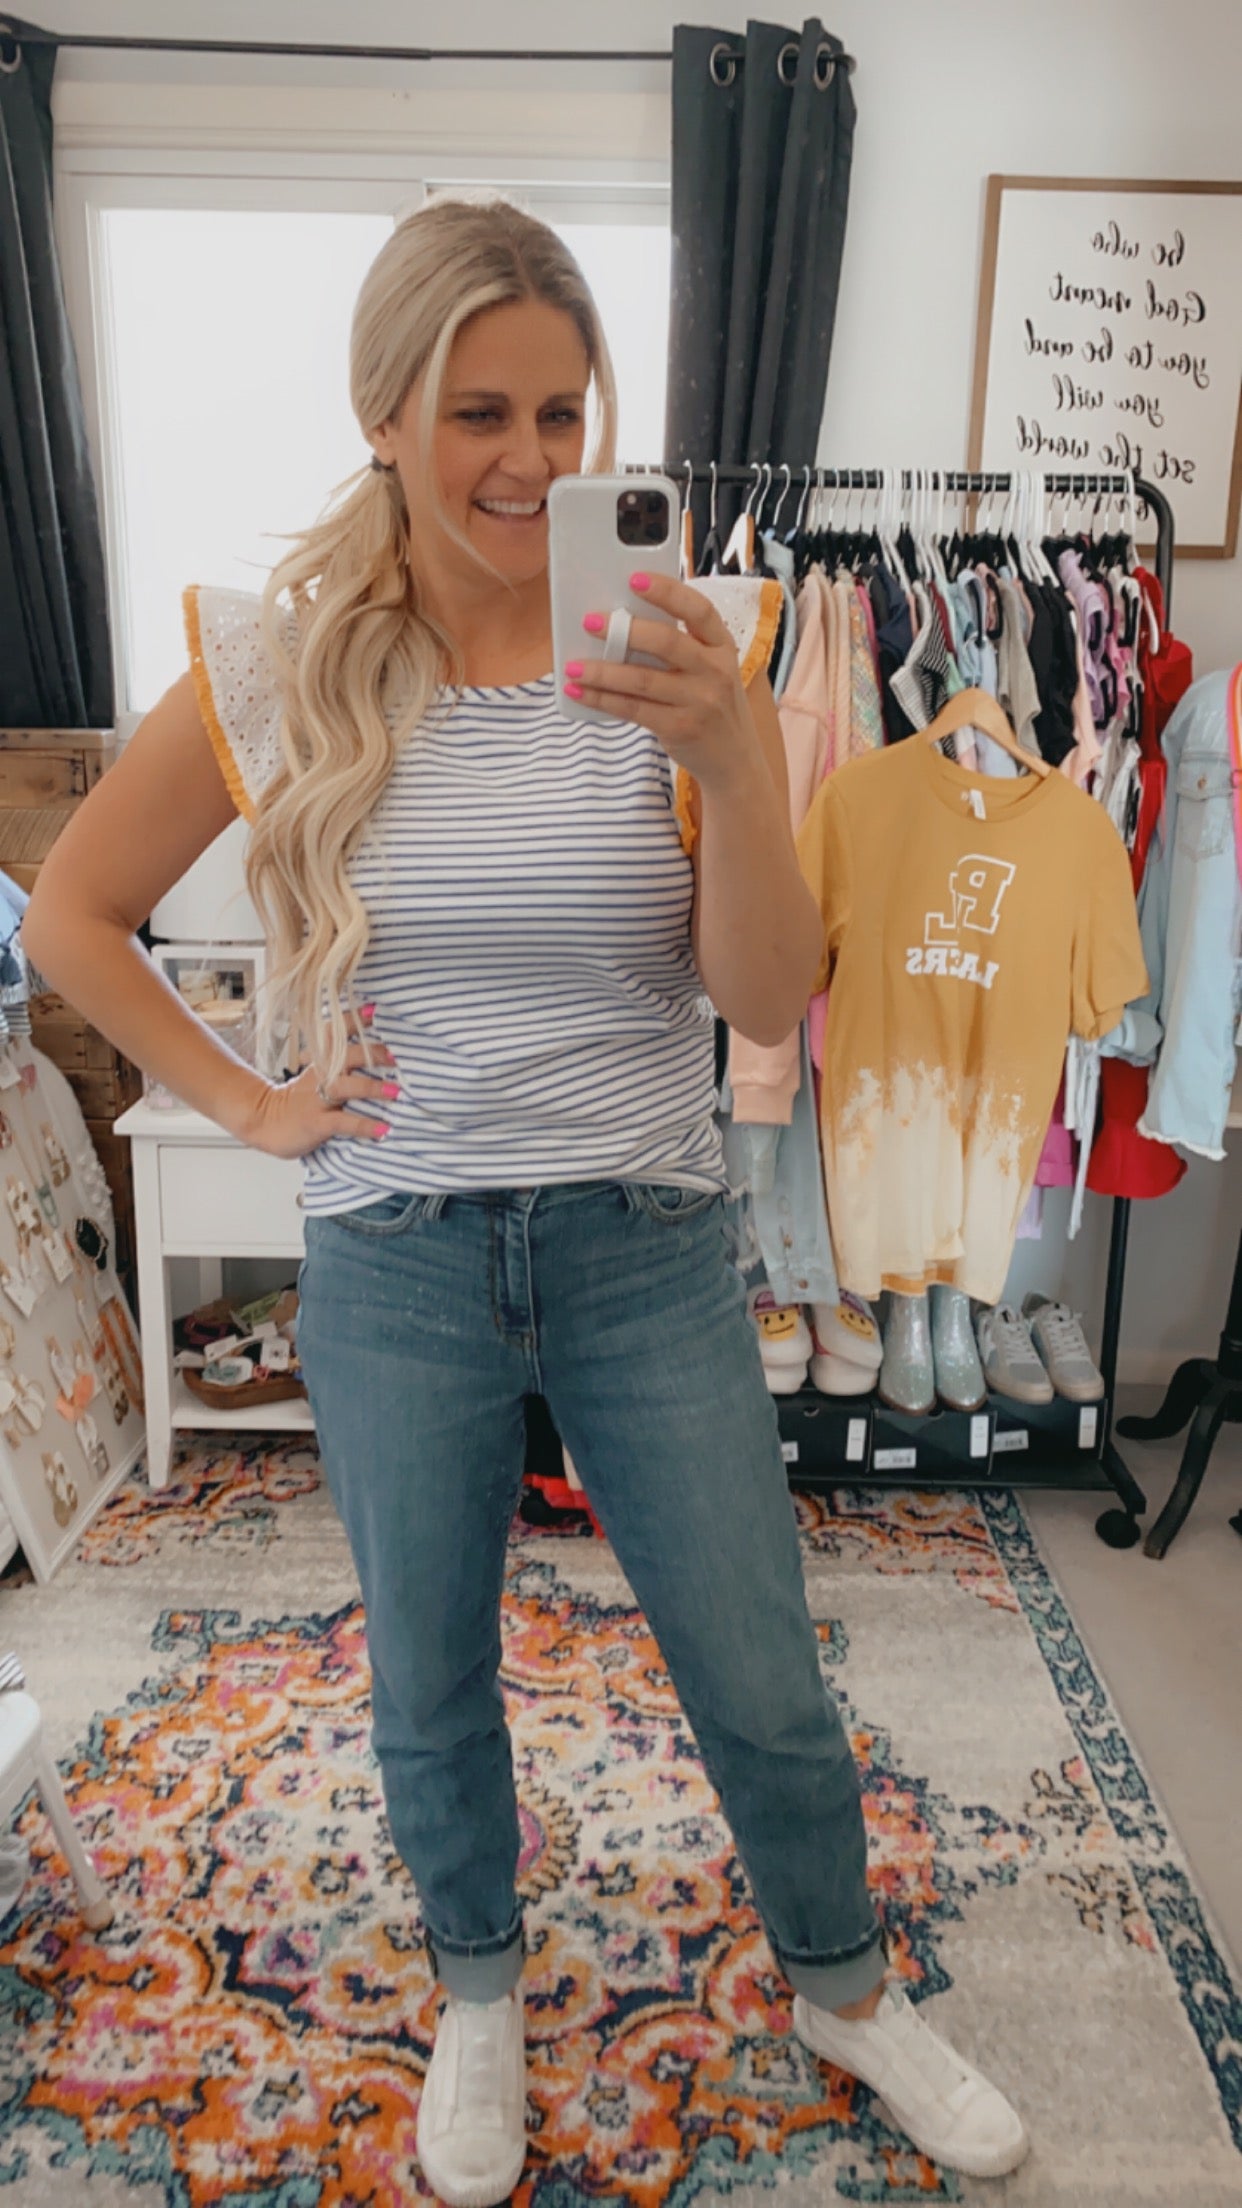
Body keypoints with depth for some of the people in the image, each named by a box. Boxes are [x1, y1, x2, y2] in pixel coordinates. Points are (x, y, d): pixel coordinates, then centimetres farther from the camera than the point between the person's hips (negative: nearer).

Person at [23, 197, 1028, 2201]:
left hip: (647, 1247, 0)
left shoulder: (685, 647, -6)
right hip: (395, 1261, 1)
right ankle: (480, 1989, 52)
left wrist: (730, 759, -27)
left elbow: (772, 1003, -12)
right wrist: (247, 1104, -1)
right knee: (430, 1686, 20)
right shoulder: (281, 662, -5)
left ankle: (845, 1988, 47)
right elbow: (72, 915, 6)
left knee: (766, 1692, 15)